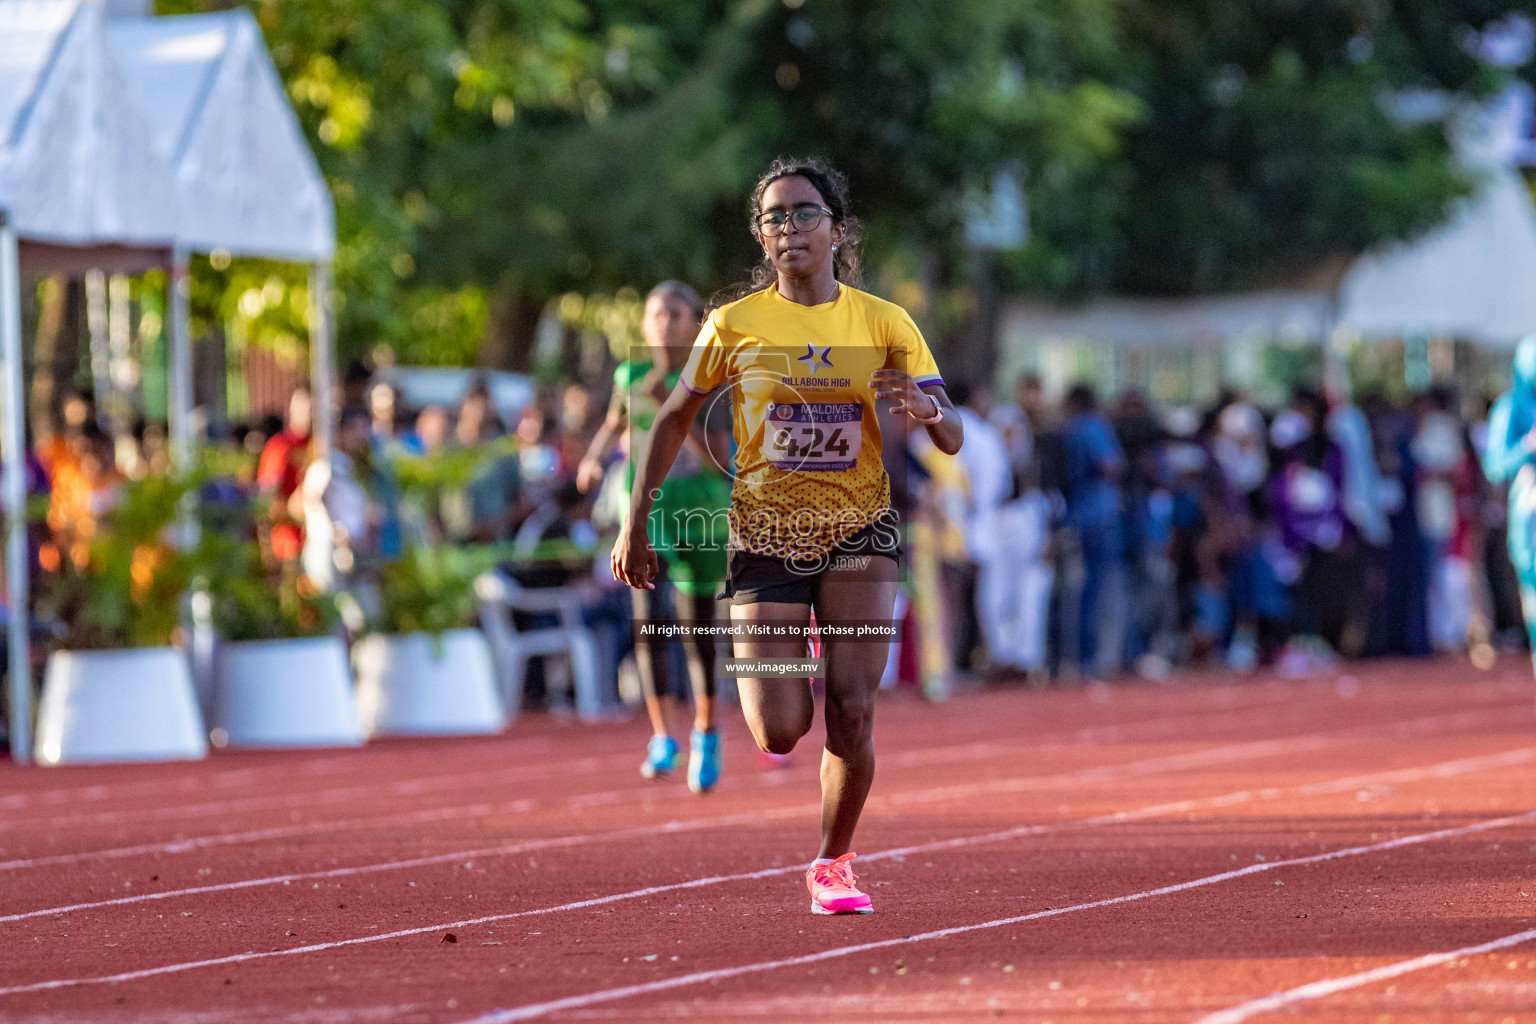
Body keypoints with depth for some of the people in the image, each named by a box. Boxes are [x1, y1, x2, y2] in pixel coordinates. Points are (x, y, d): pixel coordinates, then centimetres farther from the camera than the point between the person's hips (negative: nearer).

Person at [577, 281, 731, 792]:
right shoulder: (631, 375, 1)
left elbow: (715, 457, -19)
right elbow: (614, 423, 22)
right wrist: (593, 456, 3)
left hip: (701, 510, -1)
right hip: (646, 506, 1)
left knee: (700, 630, 7)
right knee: (649, 618, -18)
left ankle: (706, 733, 30)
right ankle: (662, 740, -11)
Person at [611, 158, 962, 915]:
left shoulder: (884, 323, -1)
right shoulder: (735, 325, -2)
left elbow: (952, 438, -2)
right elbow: (673, 421, 9)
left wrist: (923, 406, -25)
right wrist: (636, 524, 6)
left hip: (857, 534, 1)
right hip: (765, 534, -1)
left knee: (852, 712, -11)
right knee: (781, 731, -11)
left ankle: (833, 862, 12)